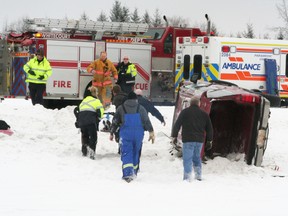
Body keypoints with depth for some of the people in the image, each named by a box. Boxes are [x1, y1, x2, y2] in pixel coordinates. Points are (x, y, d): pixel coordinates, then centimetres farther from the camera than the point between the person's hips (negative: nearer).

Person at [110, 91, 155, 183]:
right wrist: (151, 132, -3)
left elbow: (115, 121, 9)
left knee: (126, 153, -5)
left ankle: (128, 173, -24)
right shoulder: (140, 108, 6)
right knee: (136, 153, 16)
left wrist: (112, 133, 18)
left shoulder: (121, 108, 6)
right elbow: (147, 121, -2)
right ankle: (134, 172, 23)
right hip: (138, 135, 2)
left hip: (125, 135, -2)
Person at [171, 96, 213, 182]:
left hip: (188, 140, -4)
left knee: (187, 158, -5)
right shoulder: (204, 114, 10)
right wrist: (209, 141, 22)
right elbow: (209, 129, 15)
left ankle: (187, 177, -14)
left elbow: (177, 124, -3)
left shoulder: (185, 112, -1)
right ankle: (198, 175, 18)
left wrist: (174, 136, 4)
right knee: (197, 157, 19)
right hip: (199, 140, 4)